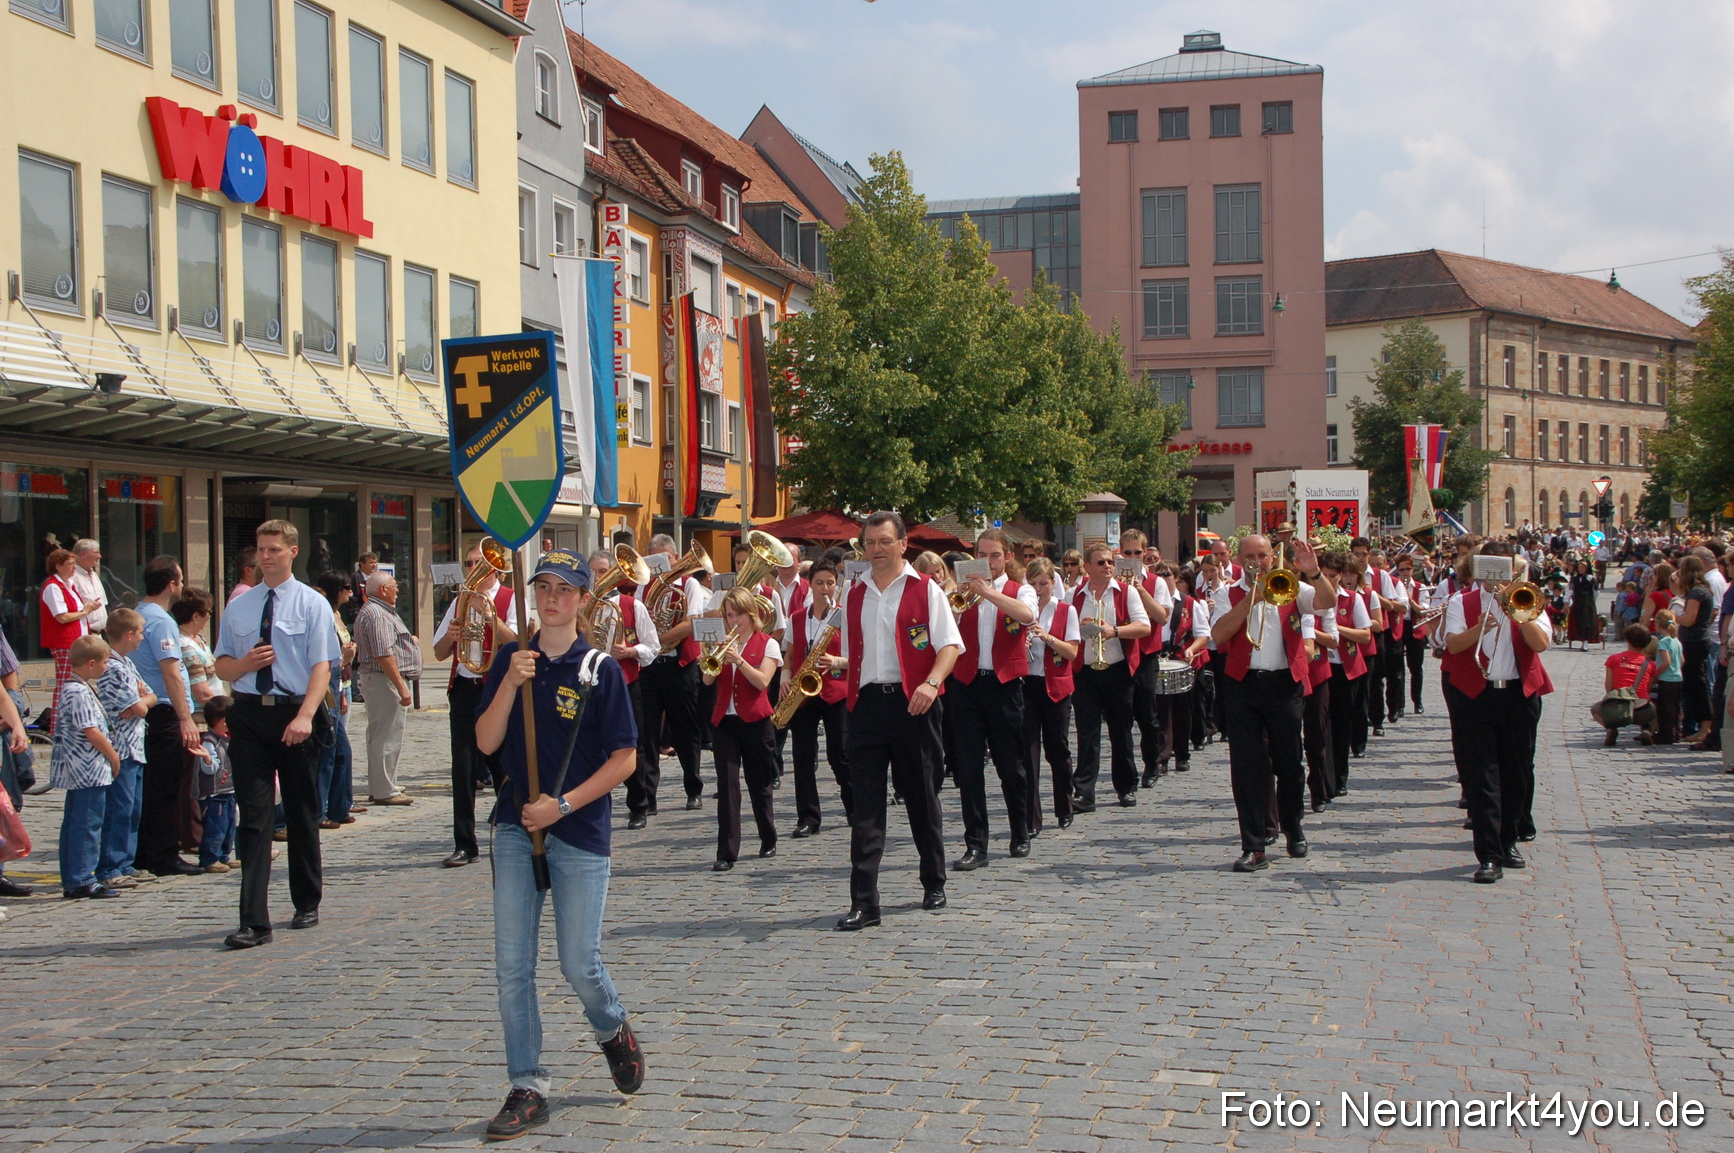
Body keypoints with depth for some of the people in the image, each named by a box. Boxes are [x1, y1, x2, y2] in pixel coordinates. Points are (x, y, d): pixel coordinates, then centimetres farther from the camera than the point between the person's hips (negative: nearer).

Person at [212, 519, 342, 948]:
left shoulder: (312, 604, 0)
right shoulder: (239, 606, 12)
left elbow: (322, 665, -9)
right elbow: (222, 665, 17)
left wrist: (304, 716, -24)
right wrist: (244, 663, -8)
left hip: (296, 714, -2)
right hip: (249, 715, 2)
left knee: (302, 814, 10)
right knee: (253, 816, -4)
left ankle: (307, 905, 27)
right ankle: (253, 920, -6)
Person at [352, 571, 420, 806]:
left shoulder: (381, 611, 19)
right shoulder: (376, 614, -16)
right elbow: (384, 655, -24)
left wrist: (409, 641, 13)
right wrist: (401, 688, -25)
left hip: (383, 680, 12)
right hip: (385, 680, -12)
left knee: (381, 735, 16)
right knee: (388, 737, -9)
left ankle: (380, 786, 24)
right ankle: (385, 791, -7)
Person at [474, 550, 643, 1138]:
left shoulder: (599, 668, -5)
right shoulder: (511, 658, 5)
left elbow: (624, 759, -6)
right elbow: (486, 742, -1)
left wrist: (563, 804, -14)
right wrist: (511, 682, -15)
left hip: (580, 830, -3)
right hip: (515, 825, 3)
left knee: (579, 963, 0)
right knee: (512, 963, 0)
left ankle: (613, 1030, 32)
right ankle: (527, 1088, 10)